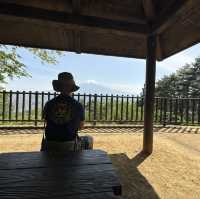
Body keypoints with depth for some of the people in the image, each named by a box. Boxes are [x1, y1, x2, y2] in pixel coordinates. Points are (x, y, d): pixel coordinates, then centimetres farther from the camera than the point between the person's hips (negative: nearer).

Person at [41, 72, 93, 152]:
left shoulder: (49, 104, -7)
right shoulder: (78, 105, -14)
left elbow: (46, 123, 11)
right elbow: (81, 126, 1)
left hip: (50, 146, 3)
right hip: (69, 146, -2)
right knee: (89, 140, 27)